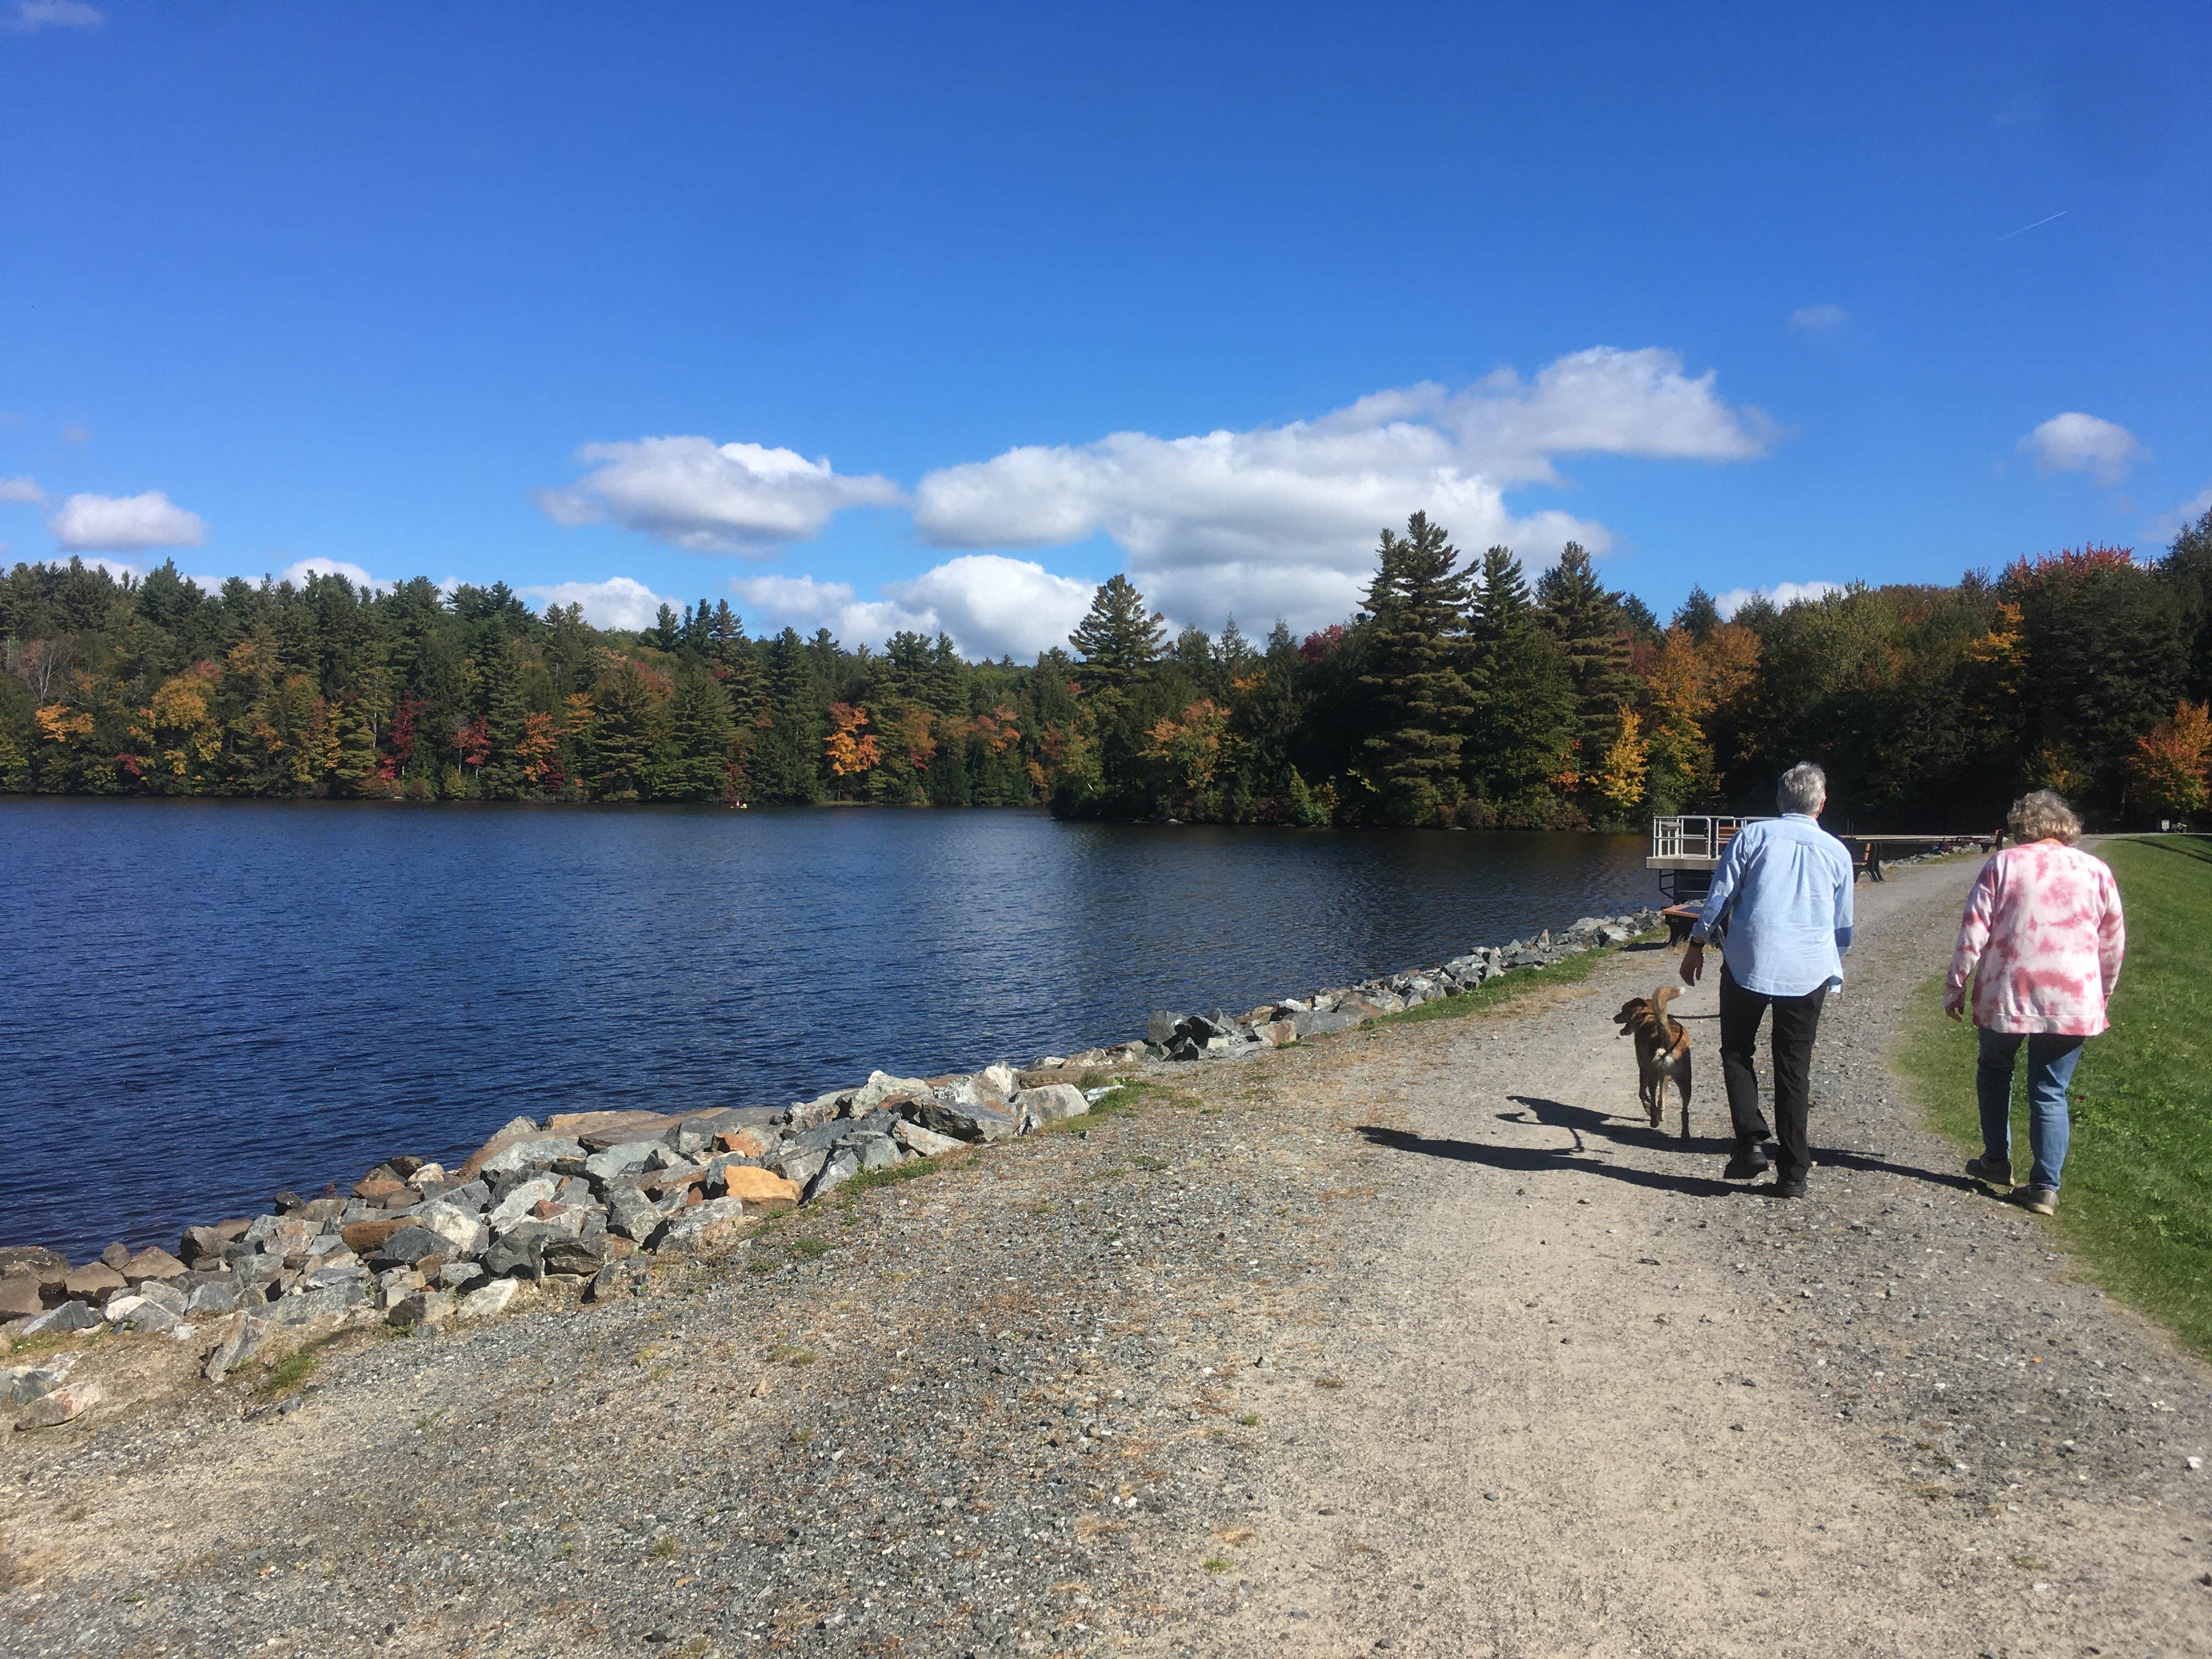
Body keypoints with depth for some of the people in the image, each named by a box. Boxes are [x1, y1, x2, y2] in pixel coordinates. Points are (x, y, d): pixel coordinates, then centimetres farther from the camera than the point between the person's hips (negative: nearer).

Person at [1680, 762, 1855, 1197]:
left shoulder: (1753, 835, -1)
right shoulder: (1837, 851, 7)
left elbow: (1719, 896, -1)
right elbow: (1843, 927, 16)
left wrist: (1696, 945, 11)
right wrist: (1831, 970, 32)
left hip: (1748, 963, -2)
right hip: (1809, 970, 2)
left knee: (1737, 1052, 13)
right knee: (1794, 1068, 8)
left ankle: (1751, 1141, -5)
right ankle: (1793, 1173, 10)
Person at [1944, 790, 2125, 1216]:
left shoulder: (2003, 864, -2)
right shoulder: (2096, 871, 4)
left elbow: (1973, 932, -7)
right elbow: (2114, 942, 11)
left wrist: (1955, 987, 2)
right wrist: (2102, 996, 25)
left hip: (2006, 995, -2)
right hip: (2073, 1002, 2)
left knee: (1994, 1070, 21)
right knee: (2051, 1093, 9)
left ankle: (1997, 1163, 26)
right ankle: (2045, 1188, 7)